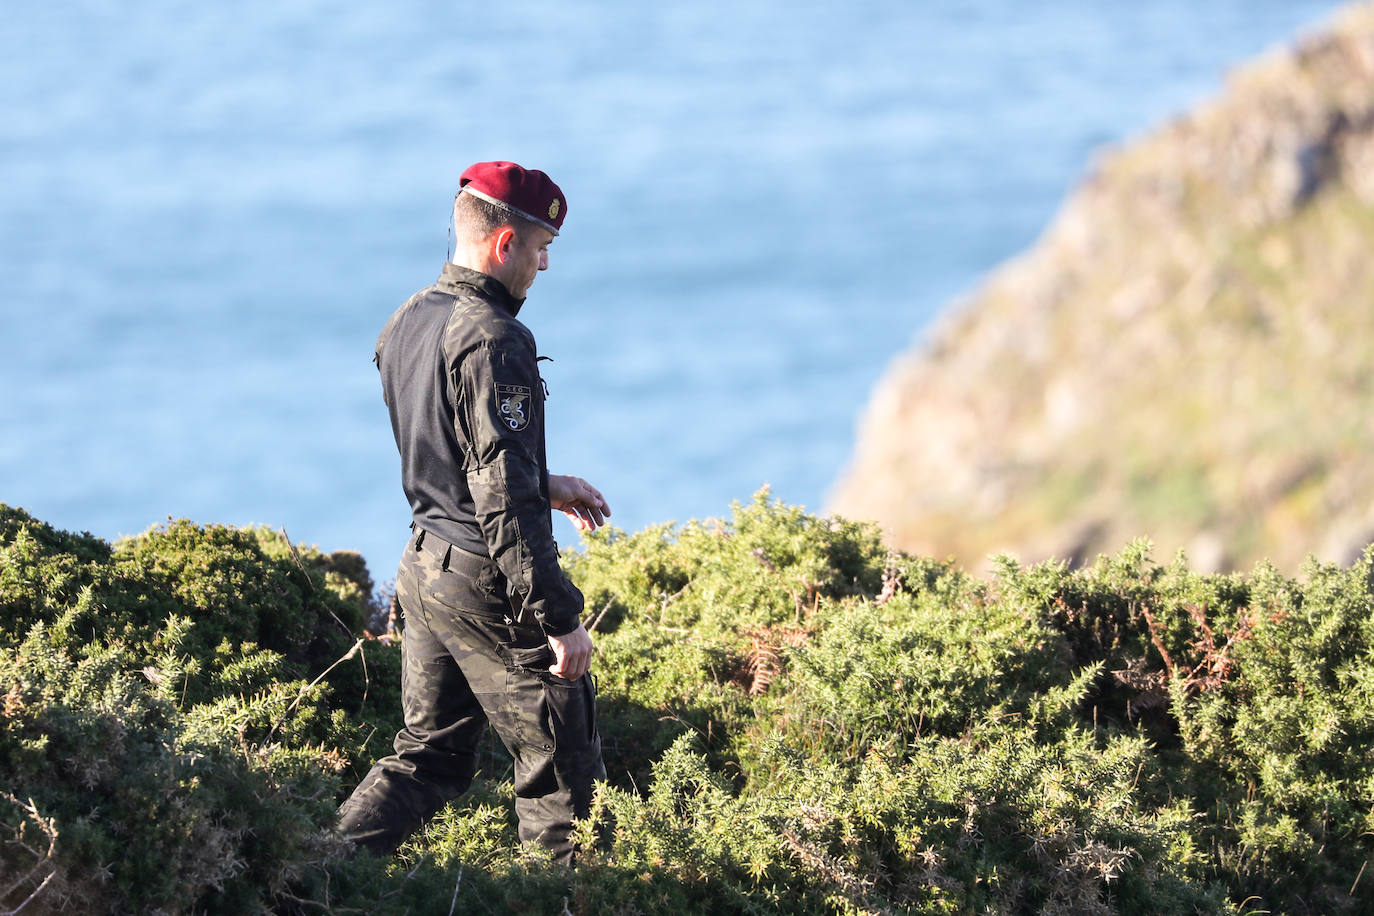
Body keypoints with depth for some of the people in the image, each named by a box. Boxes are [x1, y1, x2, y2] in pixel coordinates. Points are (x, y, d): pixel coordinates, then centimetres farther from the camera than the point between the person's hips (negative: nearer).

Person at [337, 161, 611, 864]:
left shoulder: (406, 323, 8)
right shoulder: (491, 339, -20)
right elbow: (504, 498, -23)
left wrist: (546, 486, 24)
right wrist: (559, 618, -20)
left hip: (424, 568, 9)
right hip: (487, 584, -9)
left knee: (429, 754, 17)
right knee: (562, 772, 3)